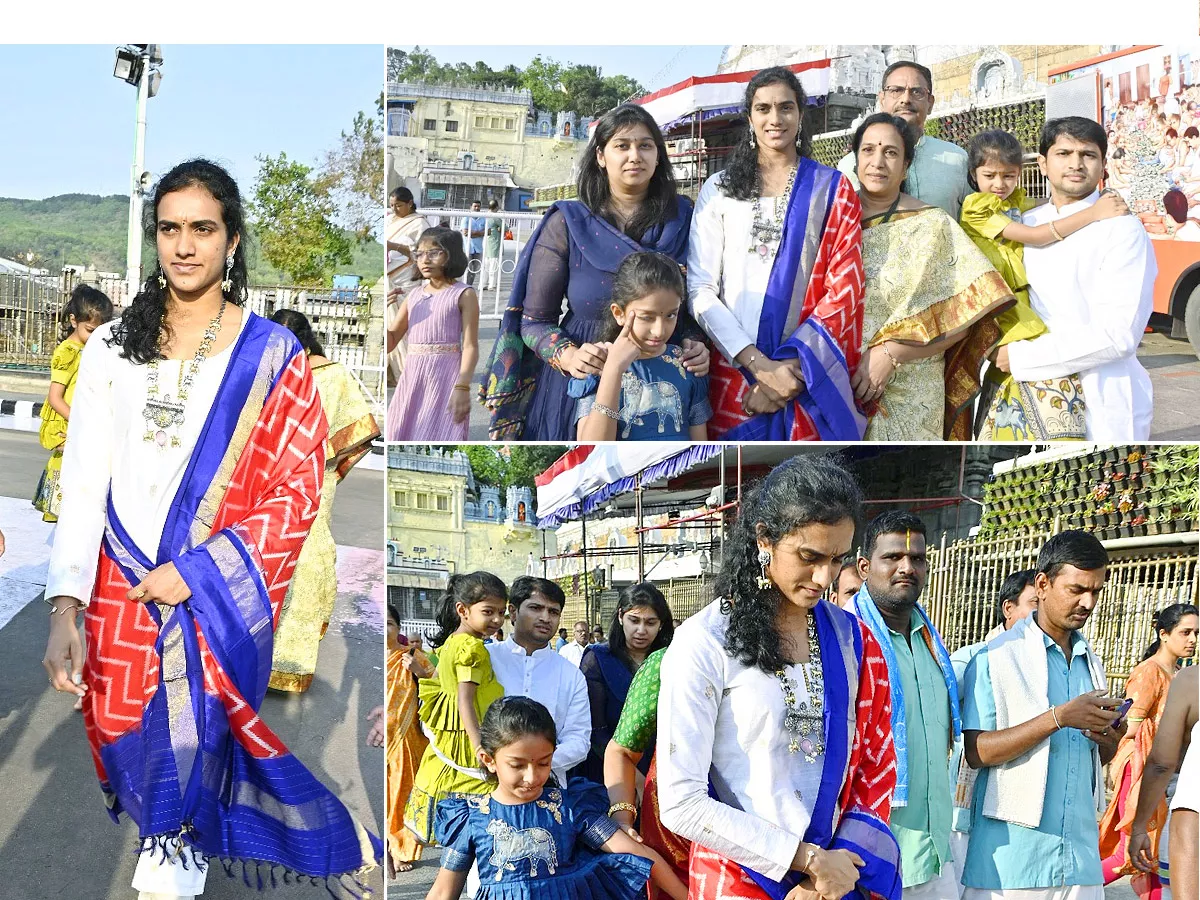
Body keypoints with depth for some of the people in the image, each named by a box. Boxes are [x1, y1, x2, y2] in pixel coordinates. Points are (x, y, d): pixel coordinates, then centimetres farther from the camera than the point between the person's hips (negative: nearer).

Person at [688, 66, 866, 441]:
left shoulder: (831, 188, 5)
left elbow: (844, 289, -2)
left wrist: (793, 366, -14)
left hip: (810, 376, 0)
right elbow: (700, 288, -3)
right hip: (734, 374, 0)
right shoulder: (719, 189, 5)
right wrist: (759, 365, -14)